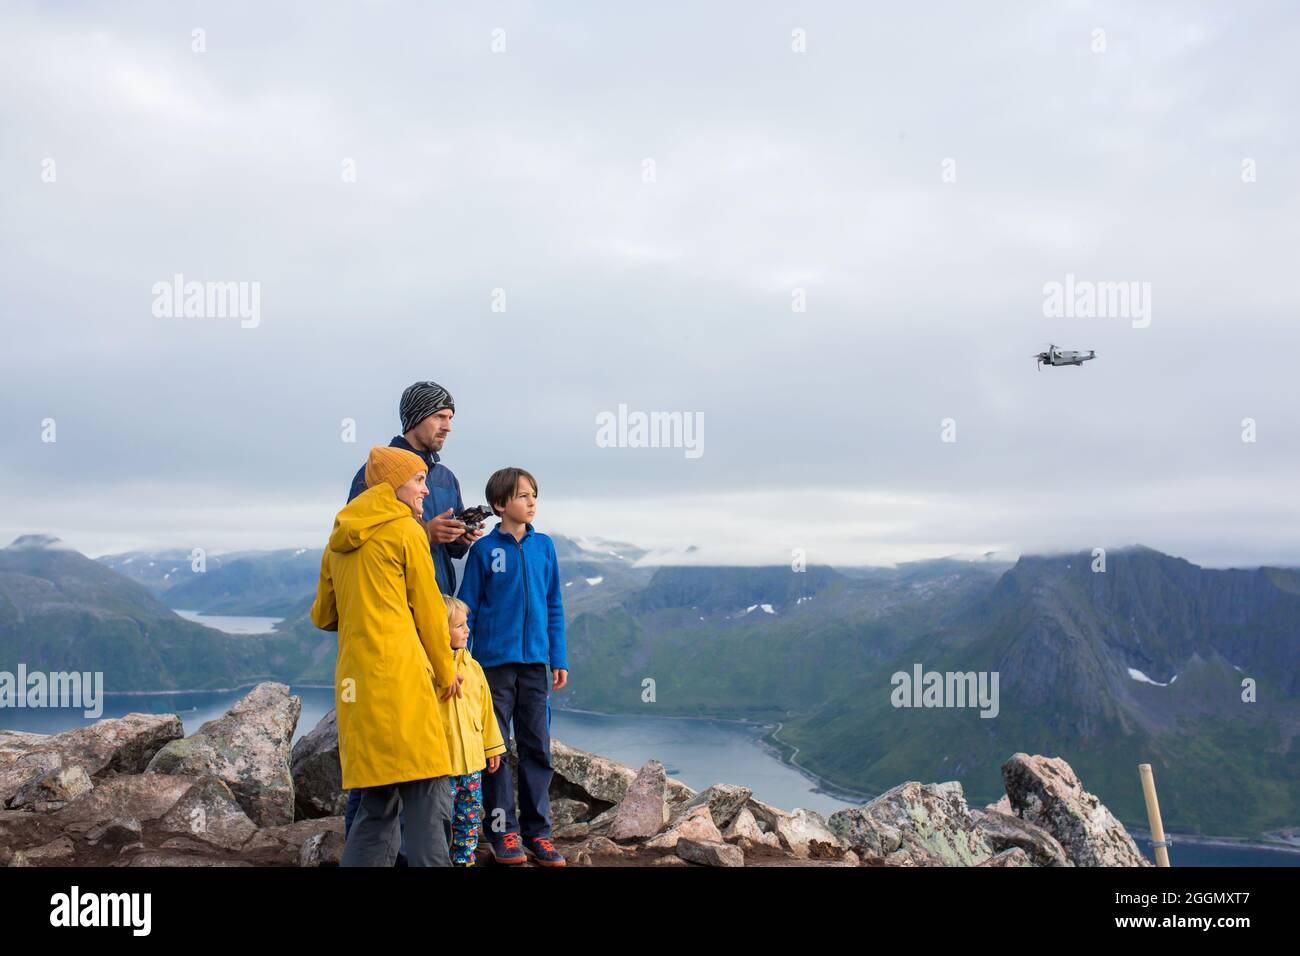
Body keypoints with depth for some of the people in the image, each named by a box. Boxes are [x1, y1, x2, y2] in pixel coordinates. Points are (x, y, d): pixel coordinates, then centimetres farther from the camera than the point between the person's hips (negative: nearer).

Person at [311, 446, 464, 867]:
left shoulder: (339, 540, 19)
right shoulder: (406, 530, 0)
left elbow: (322, 616, 24)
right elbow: (428, 610, 2)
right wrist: (447, 673, 11)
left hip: (353, 680, 7)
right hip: (399, 674, -7)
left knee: (376, 803, 12)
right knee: (428, 800, -7)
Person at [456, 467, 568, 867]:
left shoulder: (544, 546, 6)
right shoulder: (484, 549, -4)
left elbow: (553, 606, 10)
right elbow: (467, 608, -1)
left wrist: (559, 658, 6)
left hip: (534, 661, 3)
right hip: (494, 661, -3)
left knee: (537, 747, 7)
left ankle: (537, 832, 16)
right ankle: (503, 831, 14)